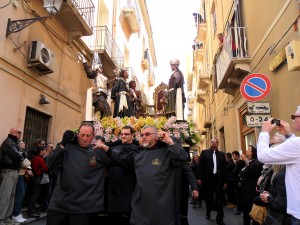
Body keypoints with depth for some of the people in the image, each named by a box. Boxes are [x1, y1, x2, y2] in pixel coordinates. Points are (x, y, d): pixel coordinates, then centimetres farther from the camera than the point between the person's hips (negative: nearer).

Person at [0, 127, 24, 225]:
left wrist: (21, 158, -2)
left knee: (11, 194, 12)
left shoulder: (13, 142, 18)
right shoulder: (8, 142, -12)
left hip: (13, 171, 10)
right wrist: (23, 158, -1)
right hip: (9, 171, -10)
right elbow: (16, 156, -18)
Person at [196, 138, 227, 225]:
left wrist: (225, 181, 4)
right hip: (207, 179, -1)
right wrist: (199, 178, -9)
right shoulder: (204, 152, 2)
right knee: (208, 198, 13)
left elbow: (224, 168, 7)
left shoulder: (222, 154, 8)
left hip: (218, 179, 1)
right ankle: (208, 212, 36)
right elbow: (200, 165, -2)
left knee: (220, 199, 2)